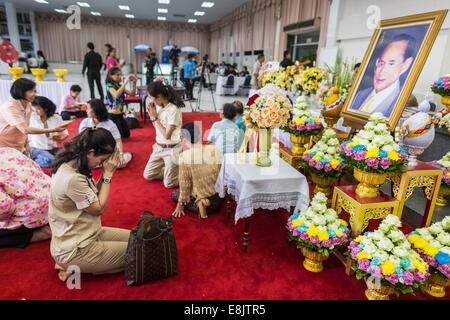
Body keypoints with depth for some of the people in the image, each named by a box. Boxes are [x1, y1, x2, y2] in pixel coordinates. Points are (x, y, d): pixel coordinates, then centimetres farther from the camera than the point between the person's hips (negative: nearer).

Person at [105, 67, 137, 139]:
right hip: (113, 115, -8)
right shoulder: (109, 86, -13)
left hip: (120, 114, 8)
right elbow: (116, 95, -34)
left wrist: (134, 83, -8)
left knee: (127, 134, 15)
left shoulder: (120, 86, 8)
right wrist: (125, 82, -31)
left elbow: (132, 94, 7)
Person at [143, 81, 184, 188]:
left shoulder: (173, 110, -24)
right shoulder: (158, 106, -1)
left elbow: (167, 135, -23)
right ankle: (170, 169, 28)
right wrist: (151, 114, -6)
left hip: (171, 149, -8)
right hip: (158, 147, 8)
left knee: (169, 184, 0)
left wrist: (155, 116, -18)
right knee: (147, 175, 12)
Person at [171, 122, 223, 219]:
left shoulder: (185, 156, -21)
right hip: (217, 199, 5)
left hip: (196, 199, -5)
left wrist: (180, 204, 2)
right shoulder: (215, 150, -10)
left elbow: (184, 184, -13)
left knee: (175, 195, 24)